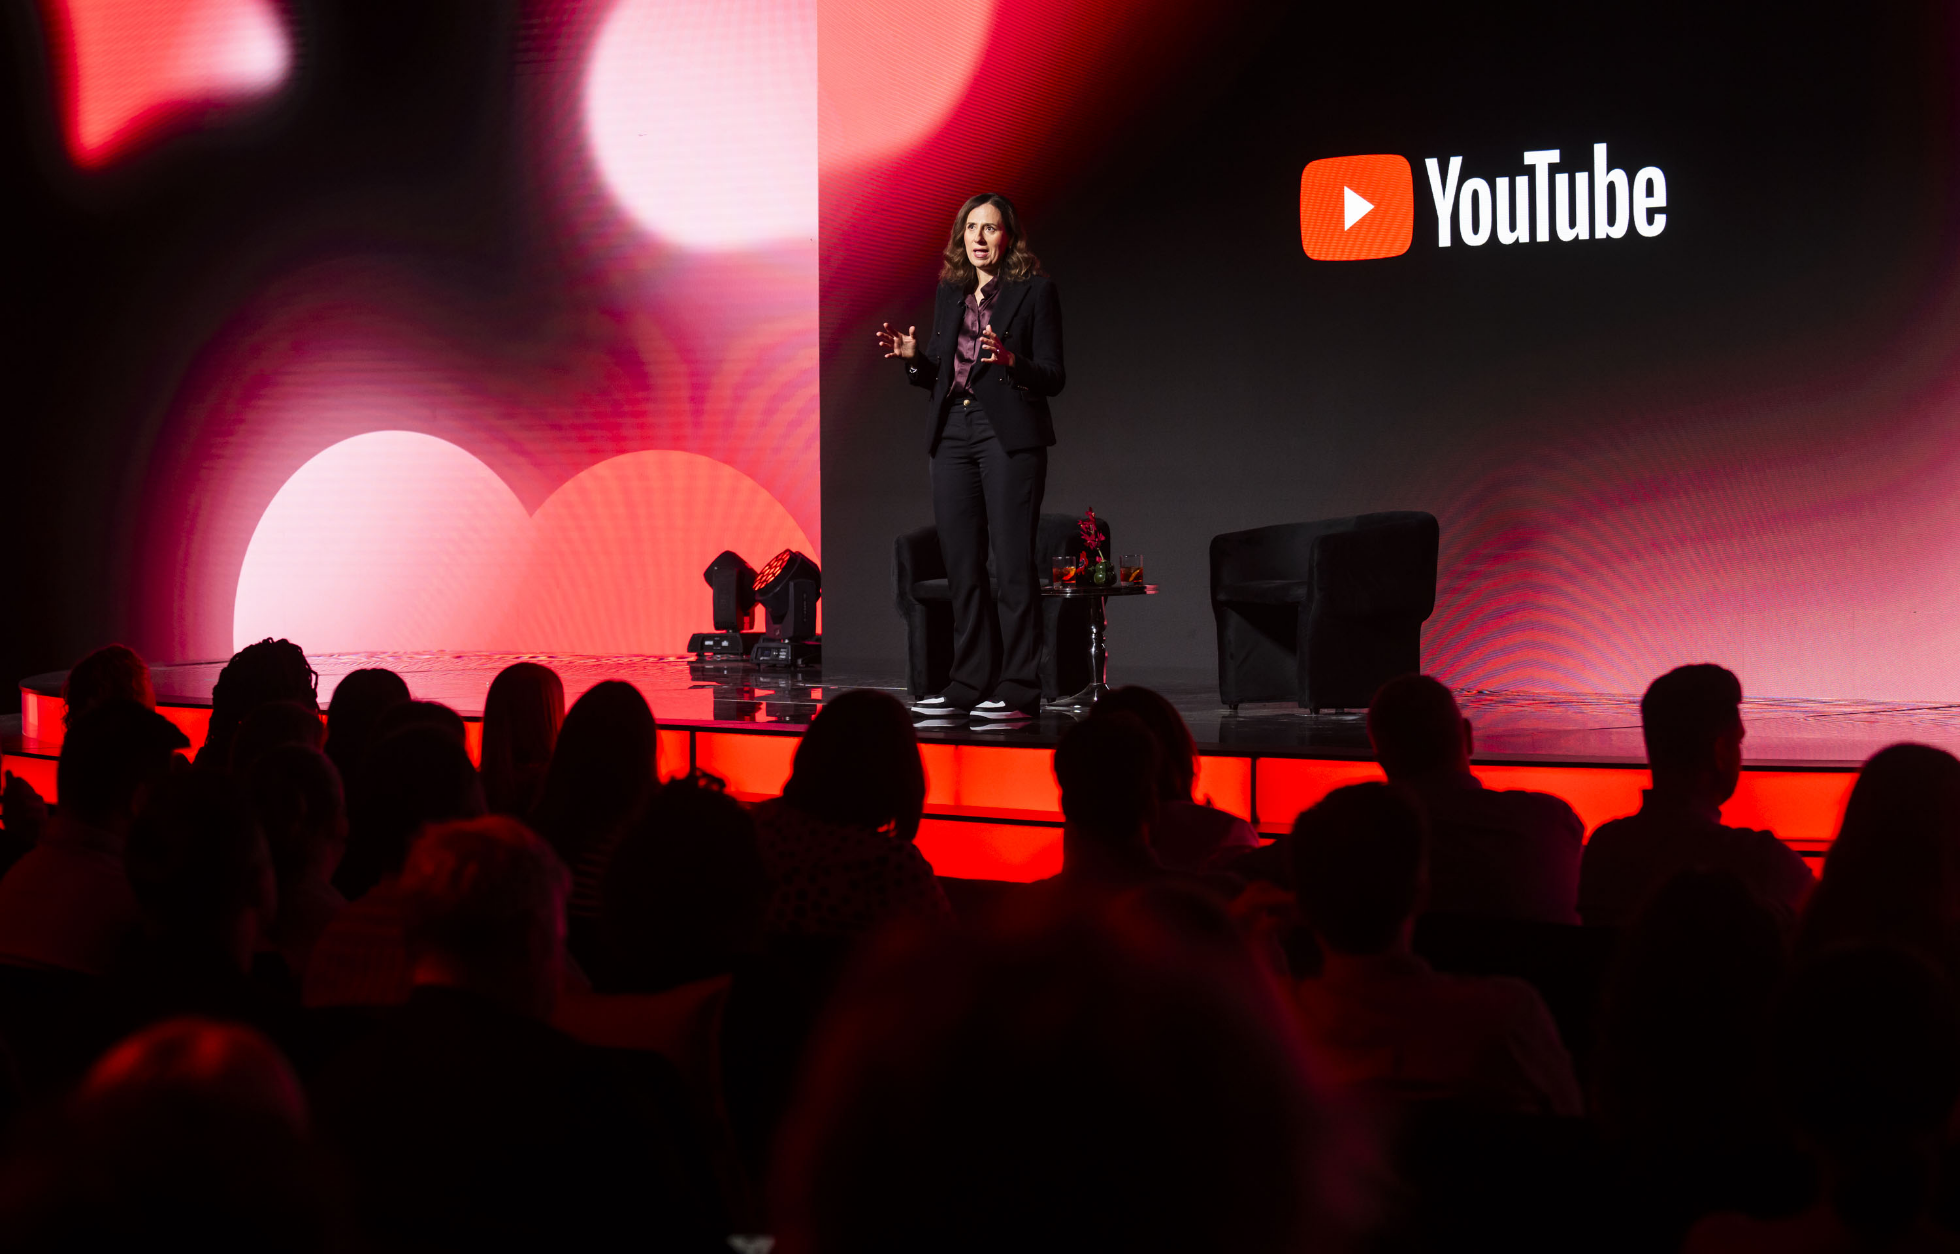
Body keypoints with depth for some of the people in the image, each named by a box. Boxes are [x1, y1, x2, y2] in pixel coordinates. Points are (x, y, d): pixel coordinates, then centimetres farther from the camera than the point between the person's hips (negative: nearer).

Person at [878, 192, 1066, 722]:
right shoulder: (949, 292, 16)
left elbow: (1053, 377, -3)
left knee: (1012, 565, -7)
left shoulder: (1034, 290, 0)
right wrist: (914, 356, -1)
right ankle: (970, 682, 13)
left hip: (1010, 435, -6)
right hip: (953, 435, 6)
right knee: (962, 565, 6)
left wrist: (1011, 360, -20)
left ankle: (1018, 688, -4)